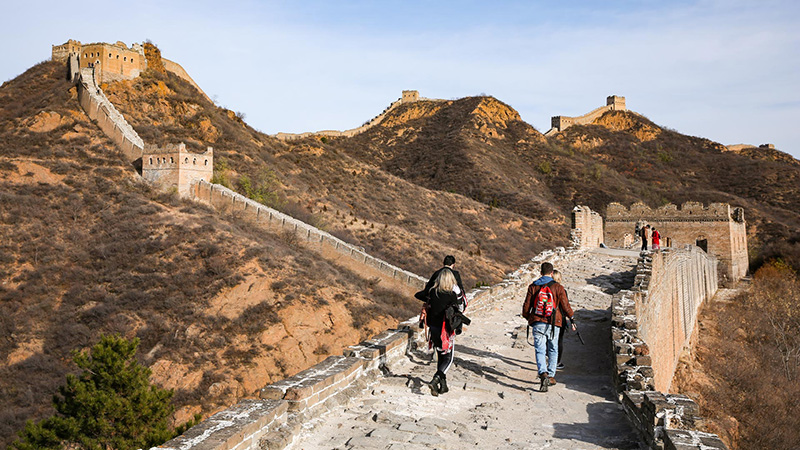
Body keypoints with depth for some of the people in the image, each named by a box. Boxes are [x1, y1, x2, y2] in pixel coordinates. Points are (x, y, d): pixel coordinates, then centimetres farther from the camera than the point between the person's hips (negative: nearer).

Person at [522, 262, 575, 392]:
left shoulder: (533, 287, 1)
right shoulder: (558, 288, -3)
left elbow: (526, 307, 3)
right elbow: (566, 307, -1)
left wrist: (528, 318, 23)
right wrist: (572, 319, 15)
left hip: (538, 324, 0)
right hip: (553, 324, 0)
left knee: (540, 351, 0)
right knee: (553, 350, 17)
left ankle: (543, 373, -23)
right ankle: (551, 377, 19)